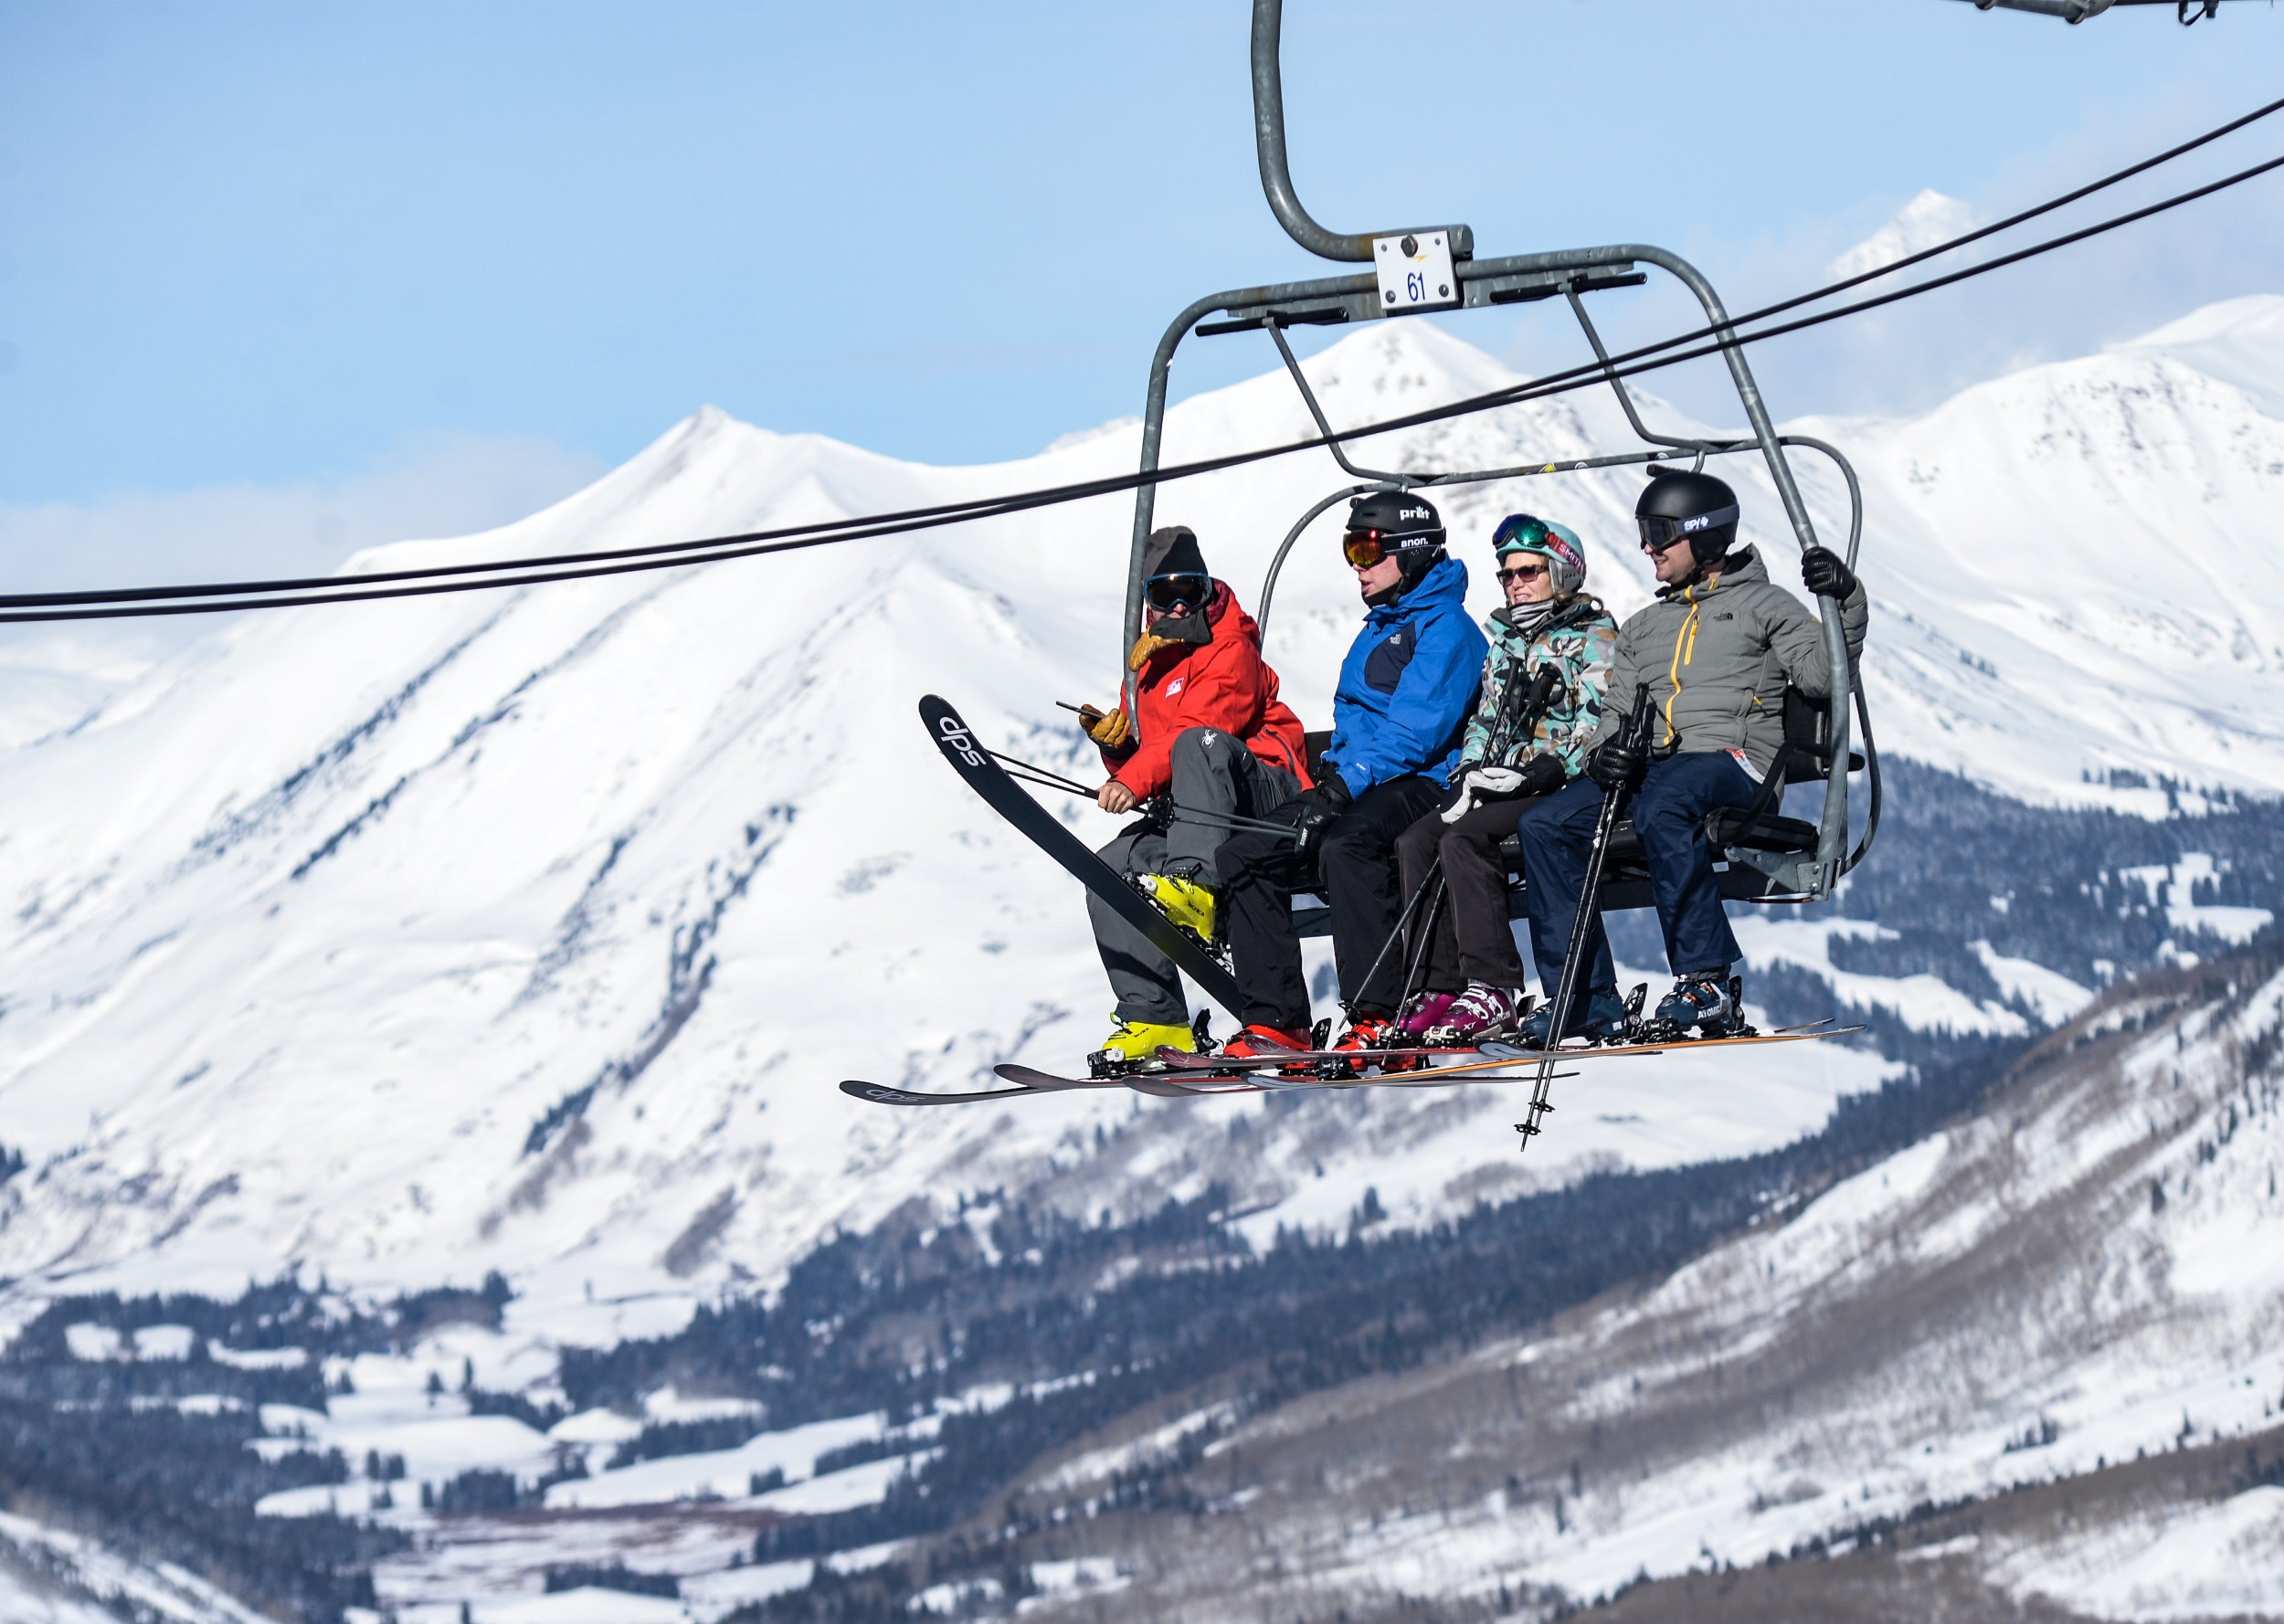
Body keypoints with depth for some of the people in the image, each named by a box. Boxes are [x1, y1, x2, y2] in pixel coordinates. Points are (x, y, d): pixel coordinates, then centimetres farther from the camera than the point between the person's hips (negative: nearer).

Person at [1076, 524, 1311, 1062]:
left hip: (1267, 797, -7)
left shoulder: (1231, 653, -5)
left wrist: (1134, 781, -33)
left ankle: (1195, 886, -48)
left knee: (1199, 744, -34)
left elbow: (1199, 728, -21)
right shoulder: (1149, 666, 19)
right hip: (1191, 816, 7)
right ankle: (1154, 1020, -16)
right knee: (1113, 867, -13)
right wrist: (1117, 748, -5)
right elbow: (1142, 761, 19)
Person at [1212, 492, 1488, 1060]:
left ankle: (1380, 1020, -36)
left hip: (1423, 784, -9)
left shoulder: (1446, 628, -7)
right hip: (1359, 786, 9)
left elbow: (1415, 731, -18)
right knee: (1242, 855, -6)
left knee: (1344, 844, -38)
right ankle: (1276, 1019, -12)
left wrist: (1344, 786, -25)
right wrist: (1332, 773, 3)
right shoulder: (1375, 632, 23)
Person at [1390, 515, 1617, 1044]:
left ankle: (1494, 991, -31)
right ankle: (1441, 987, -18)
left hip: (1561, 786, -8)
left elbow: (1595, 732, -12)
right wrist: (1469, 774, 2)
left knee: (1464, 839, -29)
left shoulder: (1594, 637, -3)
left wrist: (1534, 776, -22)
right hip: (1498, 783, 8)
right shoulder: (1505, 638, 20)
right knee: (1417, 841, -15)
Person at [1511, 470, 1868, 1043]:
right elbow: (1617, 710, 24)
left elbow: (1821, 675, -4)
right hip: (1653, 765, 7)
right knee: (1544, 824, -15)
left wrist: (1843, 605, -21)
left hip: (1733, 759, -7)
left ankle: (1708, 979, -36)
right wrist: (1609, 751, 1)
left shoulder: (1762, 604, 10)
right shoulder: (1644, 628, 28)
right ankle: (1588, 998, -17)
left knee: (1660, 807, -39)